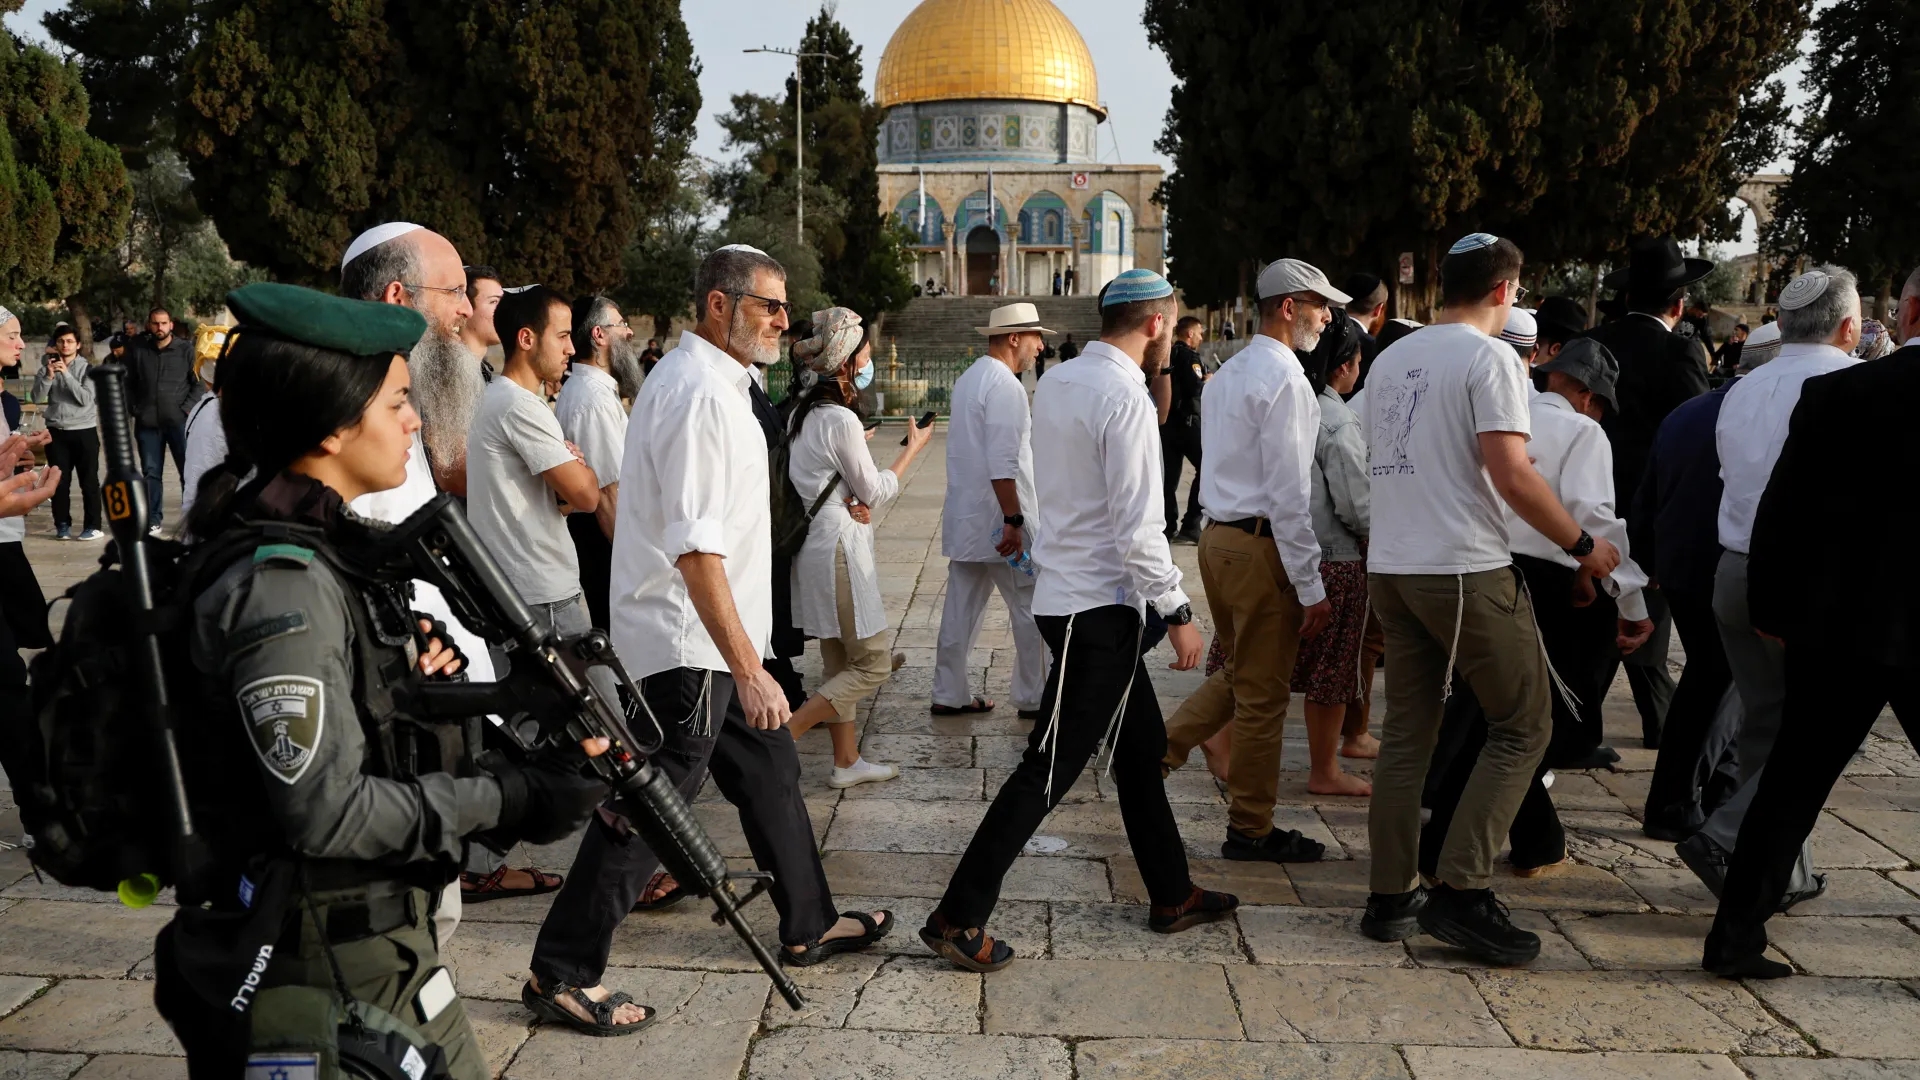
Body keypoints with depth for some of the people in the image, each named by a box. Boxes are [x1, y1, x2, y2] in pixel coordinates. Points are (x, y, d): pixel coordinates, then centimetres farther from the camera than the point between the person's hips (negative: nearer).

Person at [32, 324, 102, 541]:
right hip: (57, 431, 3)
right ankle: (62, 525, 14)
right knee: (60, 481, 6)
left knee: (89, 481, 0)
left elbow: (85, 398, -15)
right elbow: (37, 397, -3)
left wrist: (66, 373, -19)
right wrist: (48, 376, -16)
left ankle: (93, 526, 4)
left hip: (84, 431, -3)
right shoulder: (47, 367, 6)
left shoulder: (87, 368, -3)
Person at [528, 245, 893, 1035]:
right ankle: (561, 974, 8)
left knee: (769, 771, 18)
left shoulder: (712, 380, 13)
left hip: (712, 640, 11)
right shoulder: (698, 393, -20)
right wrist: (747, 667, -28)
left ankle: (808, 926, 33)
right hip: (688, 643, -11)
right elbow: (695, 547, -27)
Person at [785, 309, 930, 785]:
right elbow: (874, 492, -11)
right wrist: (912, 449, 1)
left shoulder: (805, 412, 8)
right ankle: (781, 737, -8)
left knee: (839, 660, 16)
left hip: (816, 543, 10)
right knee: (873, 663, -1)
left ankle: (847, 761, 24)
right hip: (839, 547, -10)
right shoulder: (840, 419, -19)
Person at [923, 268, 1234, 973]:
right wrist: (1178, 612, -13)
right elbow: (1139, 528, -21)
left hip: (1067, 590, 10)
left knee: (1141, 744, 19)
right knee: (1050, 767, -5)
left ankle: (1172, 896, 32)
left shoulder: (1056, 381, 8)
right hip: (1100, 604, -10)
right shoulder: (1126, 398, -18)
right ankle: (958, 919, 0)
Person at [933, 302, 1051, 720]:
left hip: (964, 514, 9)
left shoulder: (968, 378, 14)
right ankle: (1034, 698, 10)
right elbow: (1002, 462, -23)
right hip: (996, 516, -9)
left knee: (962, 606, 12)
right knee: (1032, 607, 3)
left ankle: (950, 694, 17)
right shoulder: (1004, 385, -17)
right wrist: (1013, 520, -22)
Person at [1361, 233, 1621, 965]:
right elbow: (1511, 475, -17)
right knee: (1522, 727, 3)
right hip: (1466, 572, -7)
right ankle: (1460, 891, -3)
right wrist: (1583, 545, -6)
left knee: (1406, 732, 11)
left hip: (1391, 568, 8)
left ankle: (1390, 897, 14)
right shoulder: (1488, 358, -9)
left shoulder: (1391, 359, 14)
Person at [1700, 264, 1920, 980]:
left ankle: (1736, 938, 11)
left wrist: (1769, 607, 7)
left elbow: (1781, 510, -4)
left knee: (1792, 784, 9)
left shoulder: (1835, 394, -6)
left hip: (1840, 625, 0)